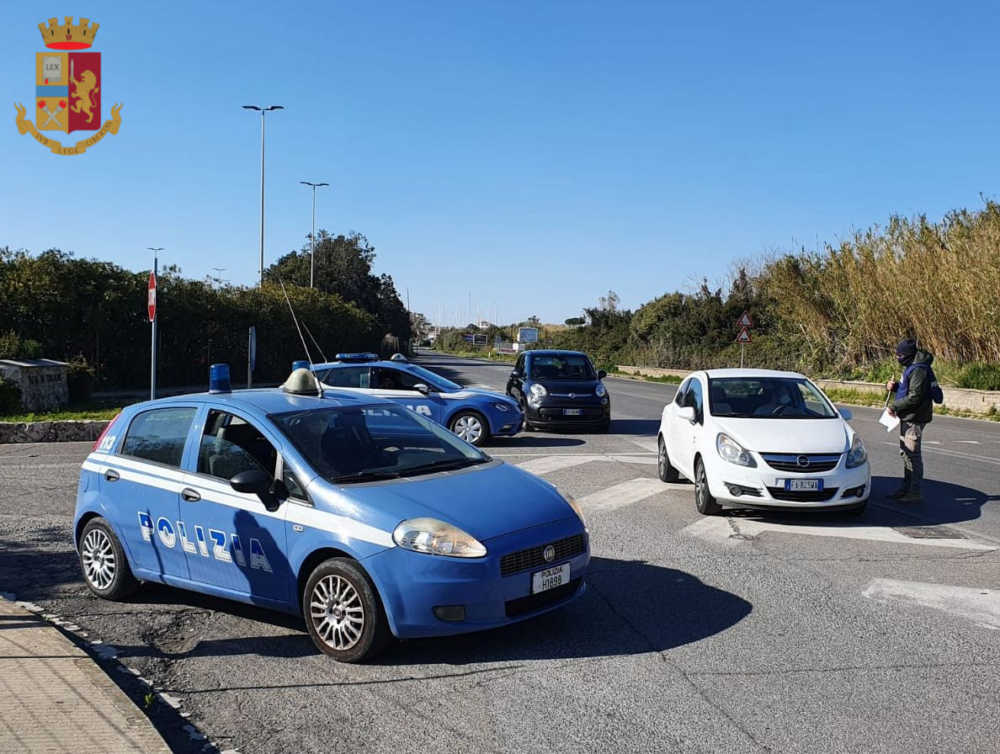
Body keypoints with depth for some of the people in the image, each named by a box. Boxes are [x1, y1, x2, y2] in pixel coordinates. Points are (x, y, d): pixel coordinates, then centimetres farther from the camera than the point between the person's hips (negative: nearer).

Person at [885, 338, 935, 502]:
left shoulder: (918, 370, -21)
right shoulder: (910, 367, 11)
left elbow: (914, 397, -25)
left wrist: (894, 406, -17)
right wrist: (892, 386, 2)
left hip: (915, 418, -11)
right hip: (906, 417, 11)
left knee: (913, 454, -4)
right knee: (905, 452, 18)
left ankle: (915, 493, 2)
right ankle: (906, 487, 29)